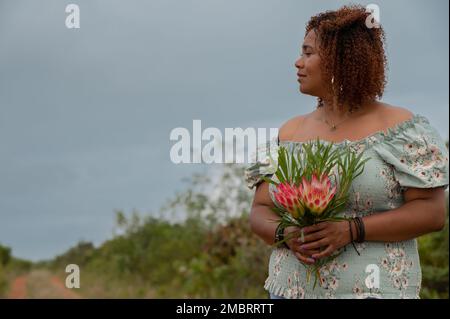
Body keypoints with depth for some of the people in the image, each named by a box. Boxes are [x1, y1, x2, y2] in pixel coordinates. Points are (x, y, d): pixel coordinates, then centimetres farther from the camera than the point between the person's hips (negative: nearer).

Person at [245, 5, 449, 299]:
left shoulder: (398, 128, -3)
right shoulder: (291, 132, 11)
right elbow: (260, 213, 9)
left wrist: (350, 230, -19)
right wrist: (286, 235, -13)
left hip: (370, 289, -4)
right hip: (292, 289, 4)